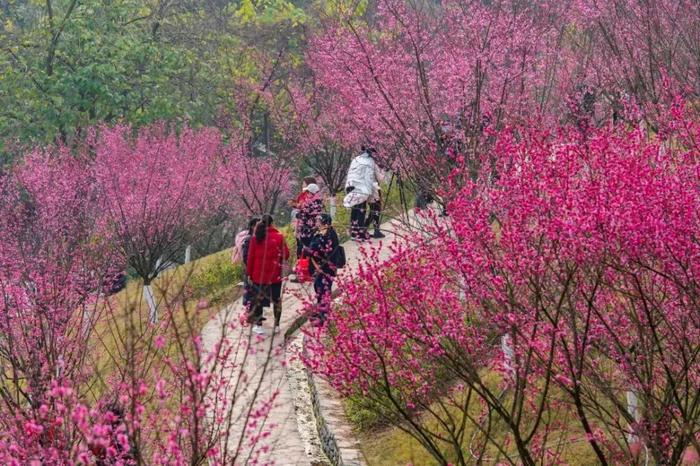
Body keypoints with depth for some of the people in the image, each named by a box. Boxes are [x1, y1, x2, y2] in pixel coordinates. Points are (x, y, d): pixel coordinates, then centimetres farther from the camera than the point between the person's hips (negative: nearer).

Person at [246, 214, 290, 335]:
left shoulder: (255, 238, -4)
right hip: (275, 274, 0)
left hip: (258, 274, 0)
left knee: (258, 299, 9)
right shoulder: (279, 237, -7)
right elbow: (286, 254, -3)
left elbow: (250, 256, -1)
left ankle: (258, 325, 7)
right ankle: (276, 325, 14)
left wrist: (249, 273, 6)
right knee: (276, 299, 11)